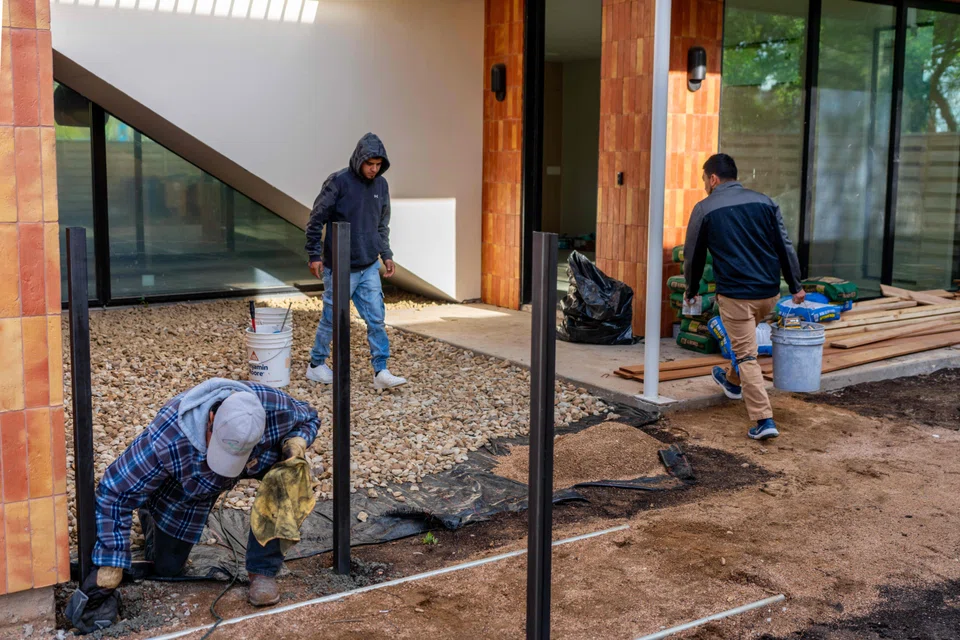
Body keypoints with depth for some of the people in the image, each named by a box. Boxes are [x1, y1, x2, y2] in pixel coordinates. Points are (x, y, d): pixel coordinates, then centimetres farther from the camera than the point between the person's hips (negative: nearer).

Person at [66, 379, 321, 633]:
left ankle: (263, 571, -13)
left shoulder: (274, 407, -39)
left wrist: (296, 441, -36)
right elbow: (113, 491, -33)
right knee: (167, 568, 8)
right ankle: (150, 516, 41)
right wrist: (110, 565, -31)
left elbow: (307, 417, -12)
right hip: (183, 488, -1)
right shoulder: (166, 438, -45)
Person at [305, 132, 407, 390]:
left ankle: (381, 372, 5)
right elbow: (316, 220, -8)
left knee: (376, 319, 1)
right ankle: (316, 365, 24)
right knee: (332, 318, 6)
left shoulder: (381, 185, 6)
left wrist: (386, 255, 12)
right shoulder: (338, 182, -12)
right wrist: (314, 255, -9)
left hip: (369, 267, 5)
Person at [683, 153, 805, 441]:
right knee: (745, 340, 30)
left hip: (735, 294, -5)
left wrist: (691, 290, 20)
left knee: (746, 356, -2)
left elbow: (693, 256, 5)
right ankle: (732, 380, 51)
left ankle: (764, 420, -8)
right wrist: (795, 286, 16)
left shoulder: (705, 209, -3)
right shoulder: (764, 202, 7)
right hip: (769, 293, 5)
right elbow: (785, 247, 8)